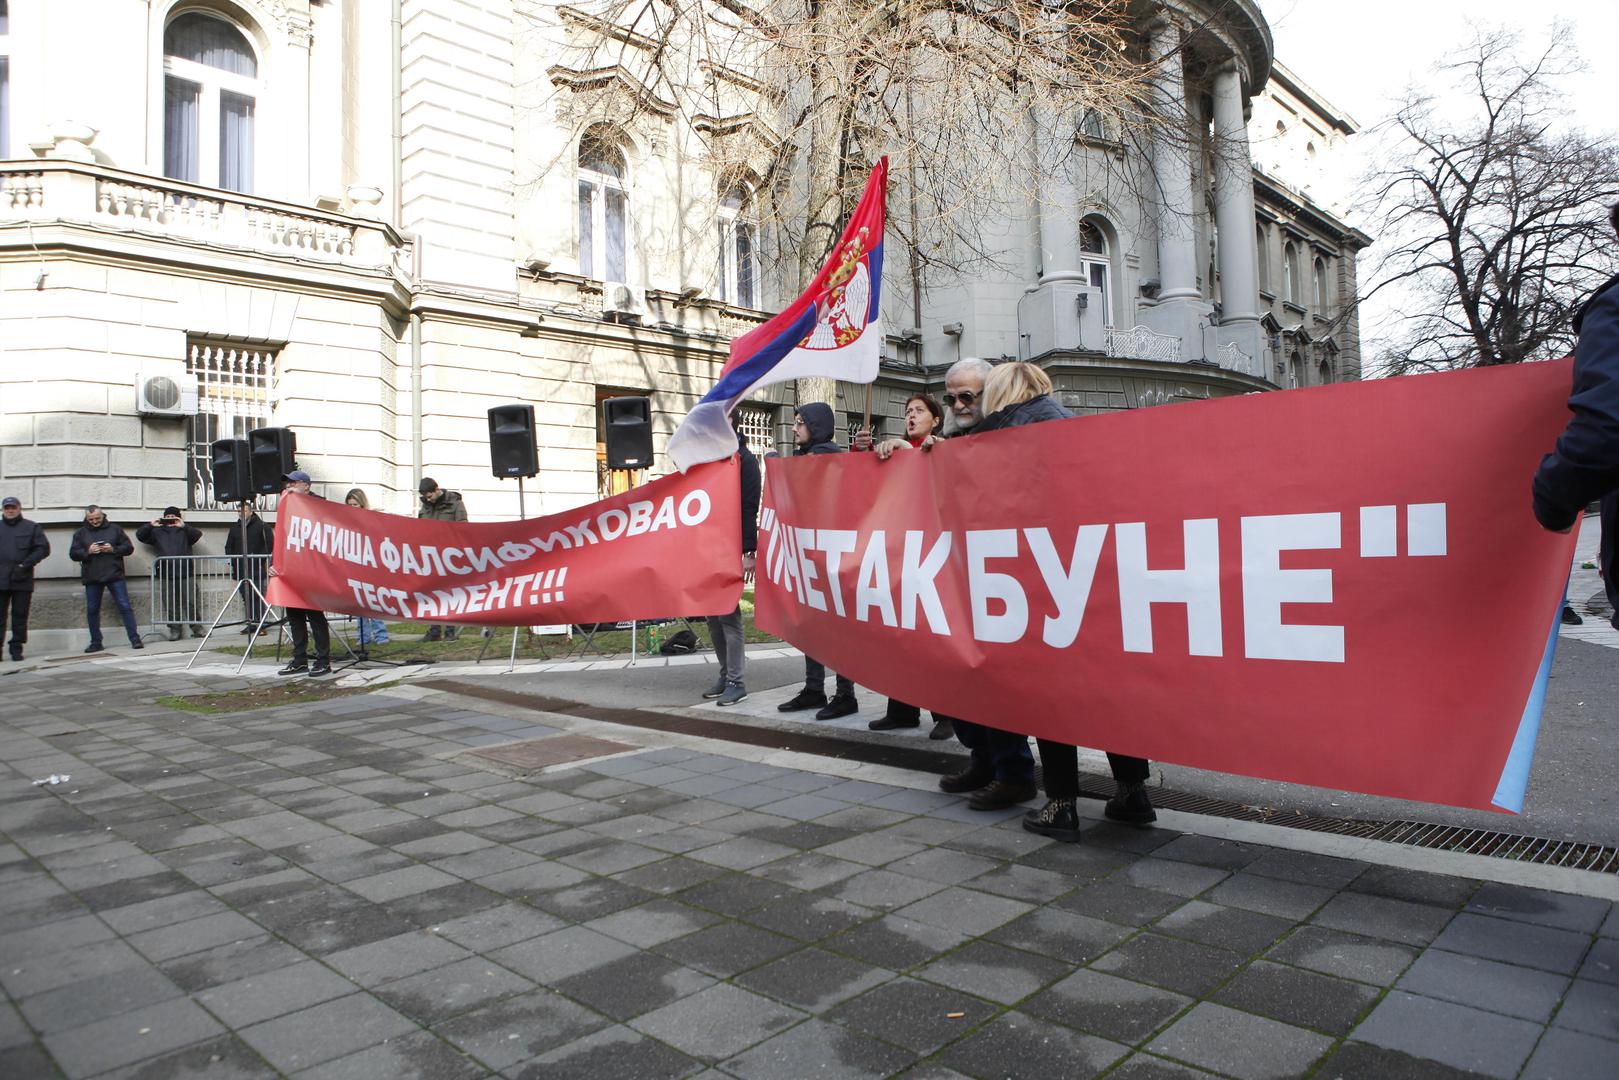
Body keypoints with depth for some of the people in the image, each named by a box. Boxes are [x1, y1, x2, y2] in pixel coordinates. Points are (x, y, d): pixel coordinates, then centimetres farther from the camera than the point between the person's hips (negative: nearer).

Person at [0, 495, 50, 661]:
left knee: (20, 616, 4)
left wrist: (25, 564, -10)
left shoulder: (32, 527, 7)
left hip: (22, 580, -2)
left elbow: (43, 548, 1)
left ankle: (17, 648, 10)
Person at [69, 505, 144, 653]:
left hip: (115, 575, -2)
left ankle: (135, 639, -4)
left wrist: (113, 549, -12)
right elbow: (73, 553, 4)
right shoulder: (81, 533, 10)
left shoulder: (115, 529, 7)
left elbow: (129, 548, 5)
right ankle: (96, 642, 15)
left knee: (125, 606, -5)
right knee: (92, 610, 6)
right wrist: (88, 552, -14)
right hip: (92, 578, 2)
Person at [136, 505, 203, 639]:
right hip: (165, 575, 1)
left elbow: (198, 534, -2)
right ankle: (175, 630, 6)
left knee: (191, 603, -4)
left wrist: (184, 525, -15)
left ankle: (197, 628, 0)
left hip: (186, 573, -1)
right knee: (171, 605, 1)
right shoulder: (157, 532, 20)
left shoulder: (185, 531, 16)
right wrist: (150, 525, -3)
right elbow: (139, 535, 12)